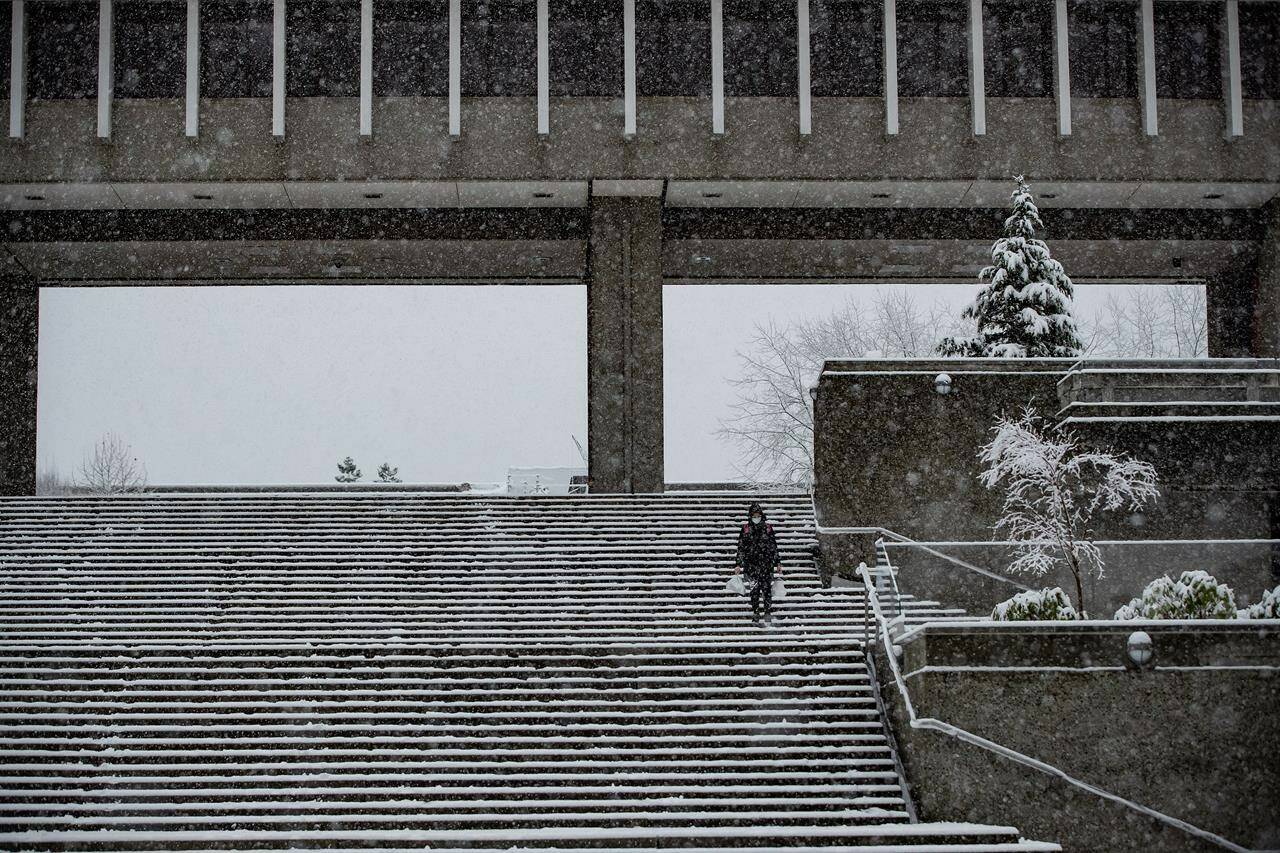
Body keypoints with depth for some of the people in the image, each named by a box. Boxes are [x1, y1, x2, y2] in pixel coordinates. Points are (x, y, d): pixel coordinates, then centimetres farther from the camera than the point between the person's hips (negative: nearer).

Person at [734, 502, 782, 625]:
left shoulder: (768, 528, 8)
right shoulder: (745, 529, 5)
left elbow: (774, 547, 13)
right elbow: (741, 548, 7)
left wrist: (778, 563, 11)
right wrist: (738, 564, 1)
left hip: (767, 563, 1)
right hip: (751, 563, -1)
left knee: (767, 588, -5)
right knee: (755, 588, -9)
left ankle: (768, 612, 0)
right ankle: (756, 613, -2)